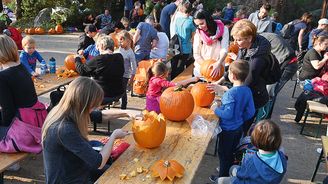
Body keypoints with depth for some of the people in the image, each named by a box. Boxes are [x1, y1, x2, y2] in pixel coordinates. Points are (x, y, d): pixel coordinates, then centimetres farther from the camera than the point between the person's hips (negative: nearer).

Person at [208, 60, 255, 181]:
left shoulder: (230, 93, -29)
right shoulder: (247, 91, -7)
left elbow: (227, 114, -30)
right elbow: (250, 112, -1)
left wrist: (215, 109, -14)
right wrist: (240, 119, 13)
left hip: (228, 130, -7)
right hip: (239, 127, 7)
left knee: (224, 154, 13)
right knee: (232, 152, 26)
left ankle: (223, 177, 30)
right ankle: (230, 171, 46)